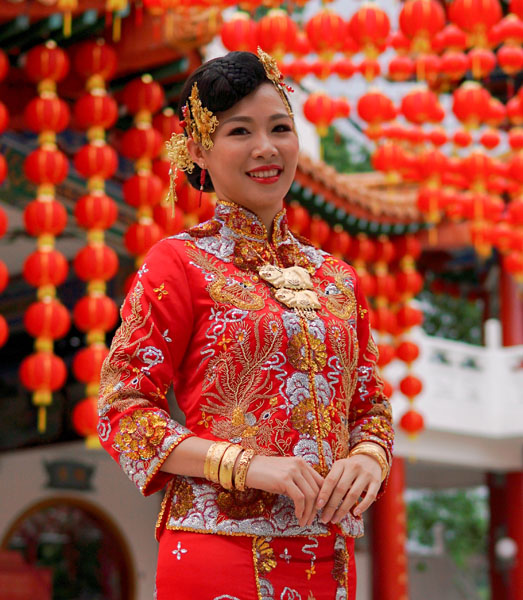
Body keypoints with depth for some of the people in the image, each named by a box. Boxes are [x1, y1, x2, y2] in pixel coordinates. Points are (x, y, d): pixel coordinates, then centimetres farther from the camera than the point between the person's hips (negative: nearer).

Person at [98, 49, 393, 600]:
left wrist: (369, 457, -5)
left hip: (328, 556, 5)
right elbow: (122, 411, -7)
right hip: (220, 550, -5)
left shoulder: (337, 280, 11)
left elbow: (370, 406, 18)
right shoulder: (177, 264, -4)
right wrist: (246, 465, -18)